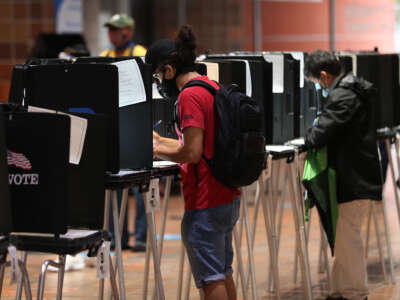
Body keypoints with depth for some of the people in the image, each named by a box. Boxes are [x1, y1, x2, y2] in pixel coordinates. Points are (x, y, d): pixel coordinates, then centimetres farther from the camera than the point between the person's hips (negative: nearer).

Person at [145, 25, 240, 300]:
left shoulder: (190, 96, -17)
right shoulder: (213, 87, 12)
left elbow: (192, 153, -22)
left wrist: (157, 151, -7)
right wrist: (159, 140, 22)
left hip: (205, 204, -9)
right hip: (228, 197, 9)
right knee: (223, 272, 18)